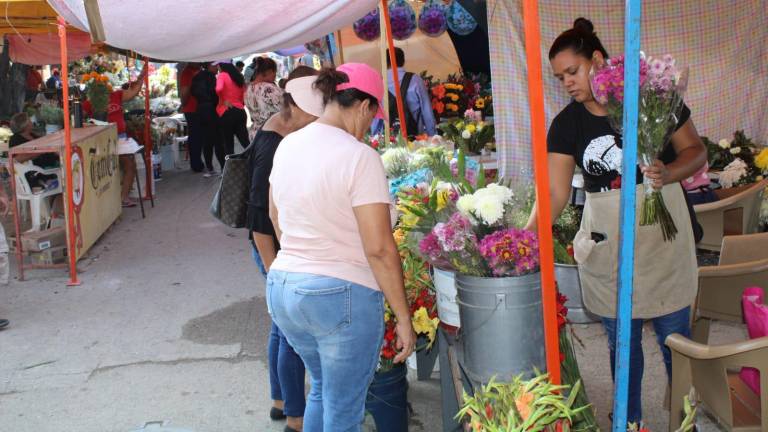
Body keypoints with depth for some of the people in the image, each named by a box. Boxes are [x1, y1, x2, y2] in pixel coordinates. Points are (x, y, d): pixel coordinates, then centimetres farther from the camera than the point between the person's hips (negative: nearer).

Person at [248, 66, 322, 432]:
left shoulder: (288, 133, 5)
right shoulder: (273, 146, -22)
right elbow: (259, 213, -22)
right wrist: (272, 266, -20)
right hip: (280, 251, -9)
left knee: (285, 326, 20)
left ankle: (281, 401, 36)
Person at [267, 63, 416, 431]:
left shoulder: (287, 146, 5)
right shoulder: (360, 157, -17)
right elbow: (379, 249, -19)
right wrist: (403, 317, -12)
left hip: (281, 288, 7)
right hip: (343, 295, -7)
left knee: (322, 388, 28)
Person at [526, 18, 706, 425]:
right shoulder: (566, 124, -1)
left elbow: (697, 151, 2)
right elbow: (555, 193, -6)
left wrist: (668, 173, -20)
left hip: (663, 239, -1)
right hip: (607, 247, 2)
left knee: (675, 338, 8)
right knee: (622, 342, 12)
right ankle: (630, 420, 30)